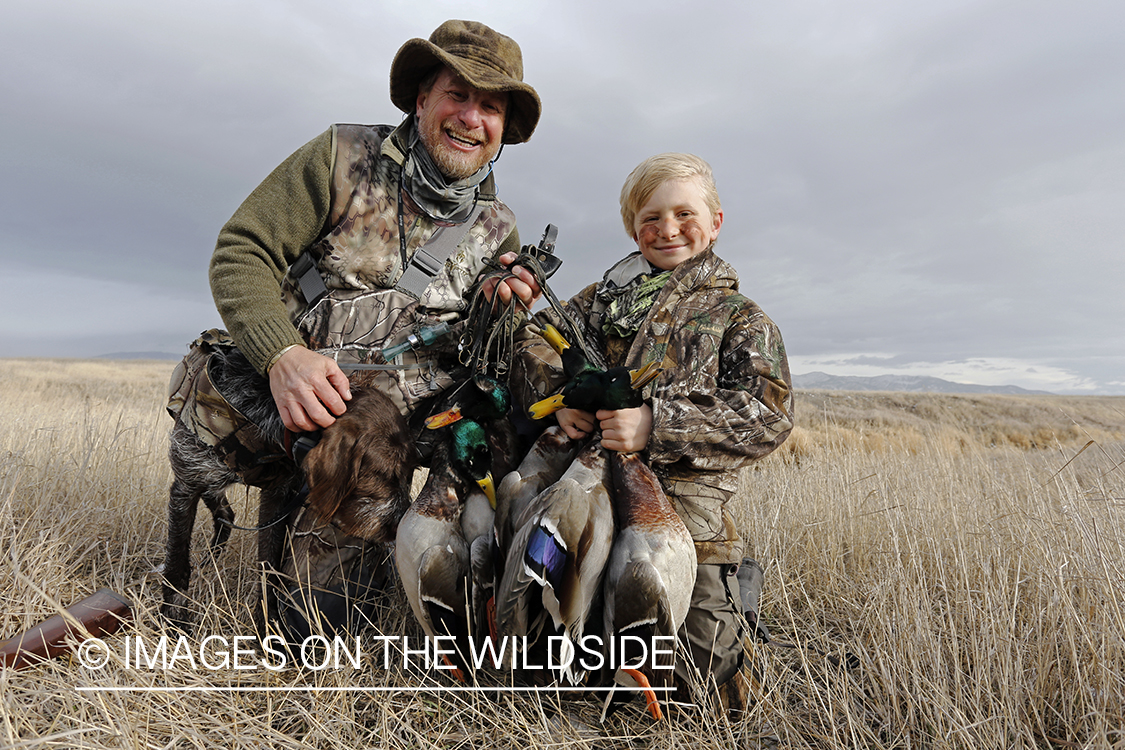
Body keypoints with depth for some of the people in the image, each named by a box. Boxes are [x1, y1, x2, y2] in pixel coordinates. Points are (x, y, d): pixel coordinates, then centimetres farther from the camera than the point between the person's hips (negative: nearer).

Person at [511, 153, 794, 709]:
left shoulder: (740, 318, 4)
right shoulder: (606, 296, 14)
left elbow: (769, 412, -11)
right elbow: (535, 338, 7)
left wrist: (656, 423, -24)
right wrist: (559, 393, -15)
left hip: (684, 511, -3)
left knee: (697, 674, 0)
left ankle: (734, 592, 29)